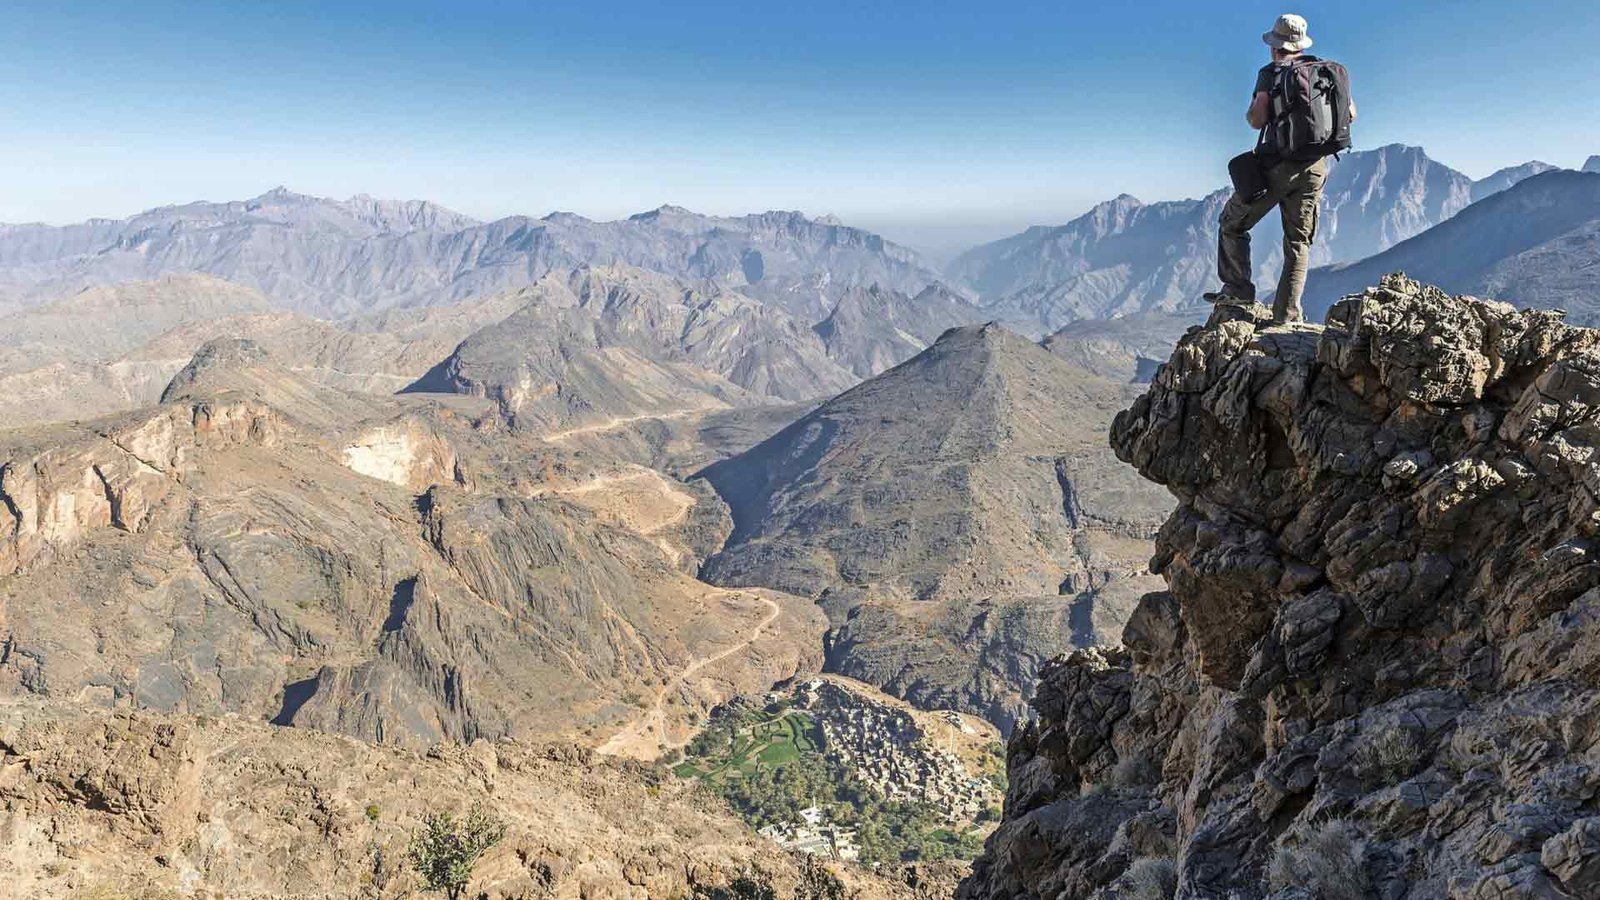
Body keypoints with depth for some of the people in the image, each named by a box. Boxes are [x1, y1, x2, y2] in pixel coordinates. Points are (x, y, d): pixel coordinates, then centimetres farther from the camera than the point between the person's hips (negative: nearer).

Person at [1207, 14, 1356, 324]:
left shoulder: (1271, 73, -3)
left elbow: (1257, 120, -14)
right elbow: (1350, 114, 13)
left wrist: (1251, 113, 9)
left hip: (1278, 163, -4)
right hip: (1316, 166, 4)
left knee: (1232, 223, 13)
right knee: (1299, 242, 10)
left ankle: (1238, 288, 8)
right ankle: (1287, 313, 5)